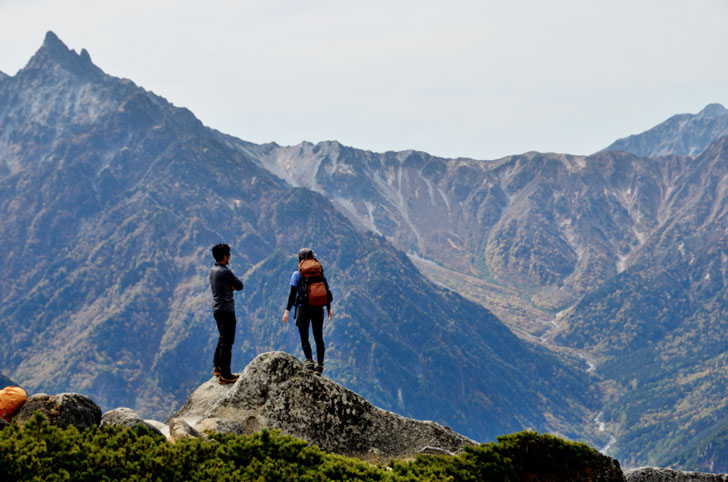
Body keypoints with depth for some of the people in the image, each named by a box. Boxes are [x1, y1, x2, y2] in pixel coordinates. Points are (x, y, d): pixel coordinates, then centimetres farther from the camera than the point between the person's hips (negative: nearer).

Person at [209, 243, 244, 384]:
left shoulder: (212, 271, 7)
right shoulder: (225, 272, -20)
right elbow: (239, 286, -11)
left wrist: (231, 285, -4)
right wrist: (234, 284, 8)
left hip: (216, 309, 9)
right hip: (226, 310, -9)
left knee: (222, 338, 24)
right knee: (227, 342, -3)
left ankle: (217, 366, 31)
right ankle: (225, 375, 1)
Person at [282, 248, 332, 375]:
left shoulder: (297, 274, -4)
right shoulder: (319, 273, 6)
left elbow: (293, 293, -9)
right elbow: (327, 291, 9)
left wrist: (288, 310, -6)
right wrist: (329, 308, 19)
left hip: (303, 308, -3)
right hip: (318, 308, 3)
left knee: (304, 338, 3)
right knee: (318, 338, 10)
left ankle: (309, 361, -16)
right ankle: (319, 365, 9)